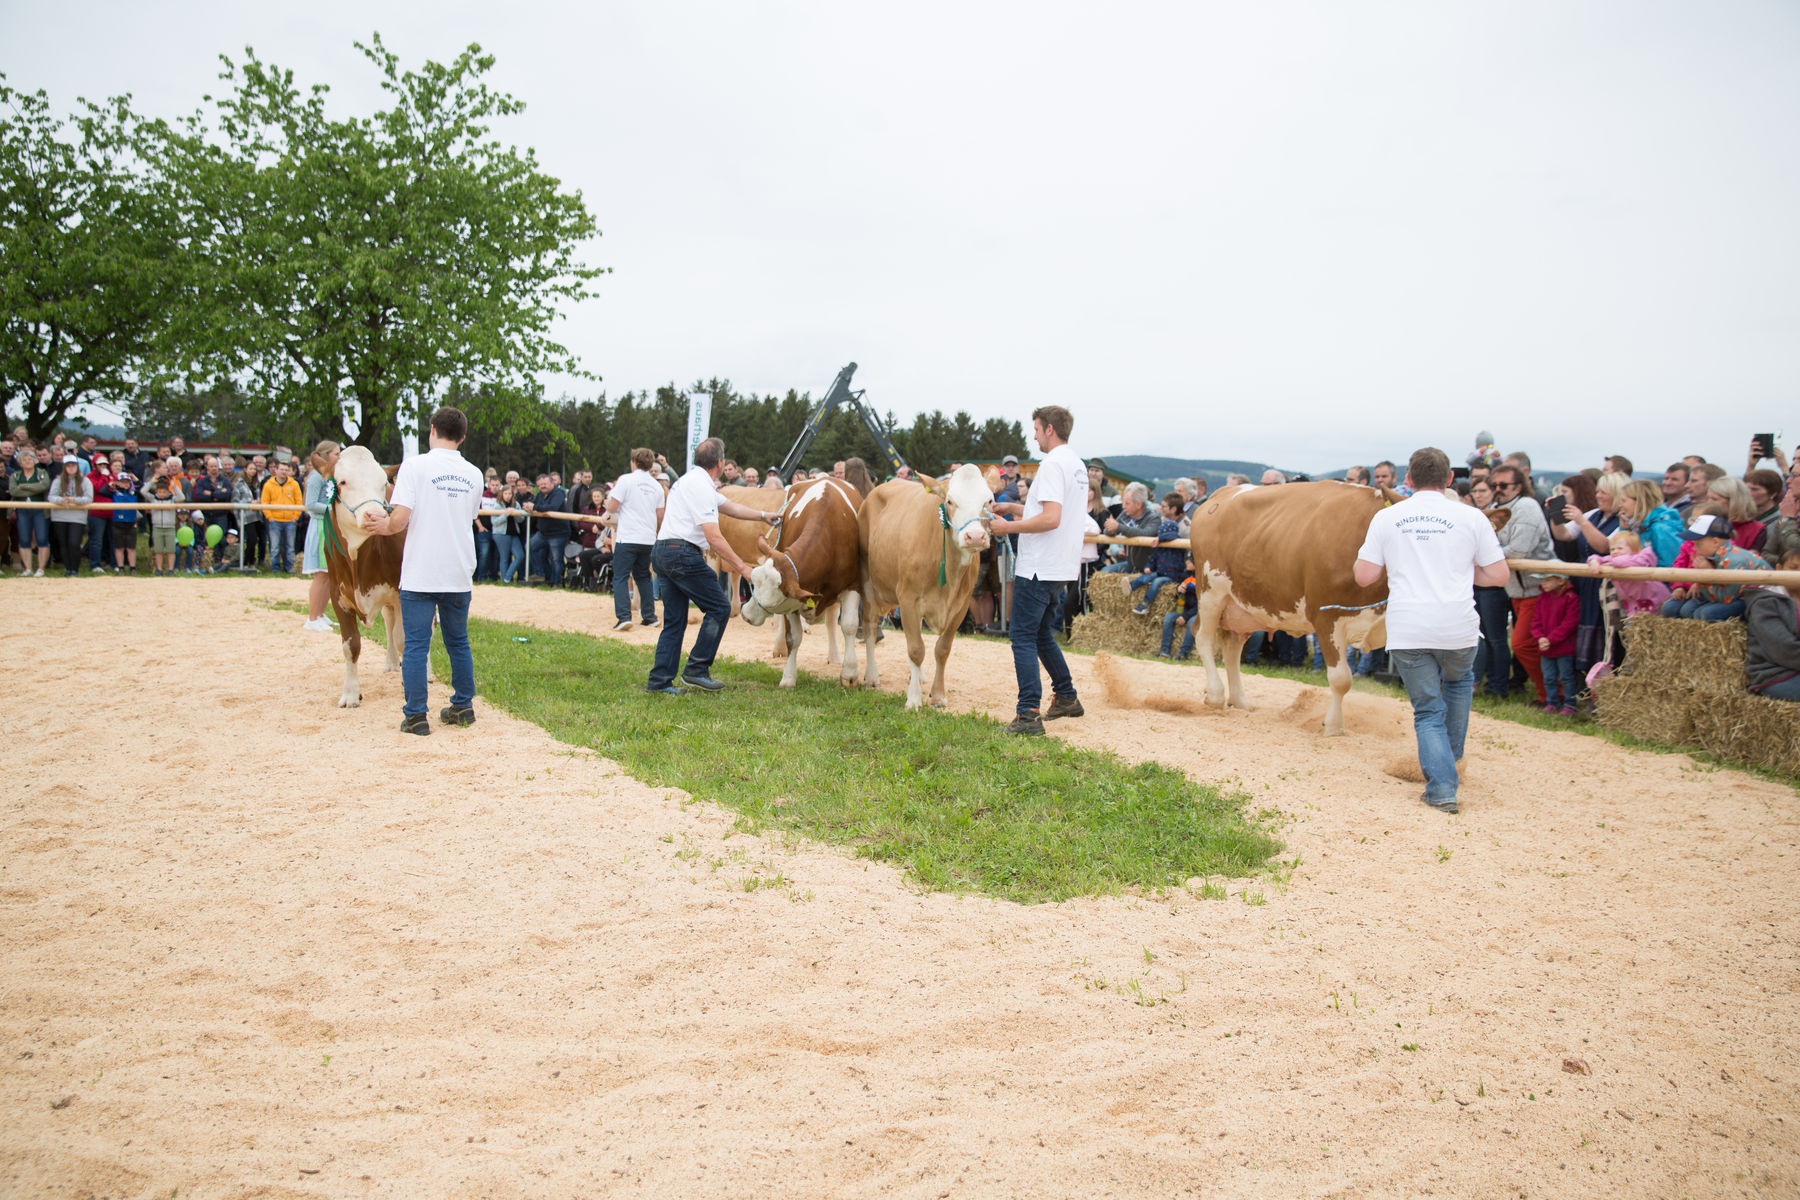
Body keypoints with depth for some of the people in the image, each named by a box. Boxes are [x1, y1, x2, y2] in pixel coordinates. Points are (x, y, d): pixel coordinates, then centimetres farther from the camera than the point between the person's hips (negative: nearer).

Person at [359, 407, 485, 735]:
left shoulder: (415, 465, -8)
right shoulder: (473, 474, 8)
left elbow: (401, 519, -17)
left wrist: (385, 526, 9)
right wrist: (386, 521, 19)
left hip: (420, 574, -4)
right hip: (459, 575, 4)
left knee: (416, 645, 1)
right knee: (458, 643, 16)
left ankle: (416, 716, 1)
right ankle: (463, 707, 23)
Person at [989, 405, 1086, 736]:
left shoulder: (1053, 464, -15)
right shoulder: (1078, 464, 16)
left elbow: (1051, 519, -24)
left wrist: (1009, 527, -15)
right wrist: (1014, 508, 22)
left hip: (1038, 569, -10)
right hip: (1062, 568, 10)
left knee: (1023, 637, -7)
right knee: (1042, 634, 21)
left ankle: (1028, 715, -10)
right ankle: (1066, 698, 30)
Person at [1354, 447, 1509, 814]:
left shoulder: (1385, 518, 4)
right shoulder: (1471, 518, 3)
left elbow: (1364, 577, 3)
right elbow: (1499, 575, 4)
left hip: (1406, 630, 0)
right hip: (1457, 628, 1)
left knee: (1427, 710, 9)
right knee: (1459, 683, 31)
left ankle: (1441, 788, -3)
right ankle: (1451, 759, 40)